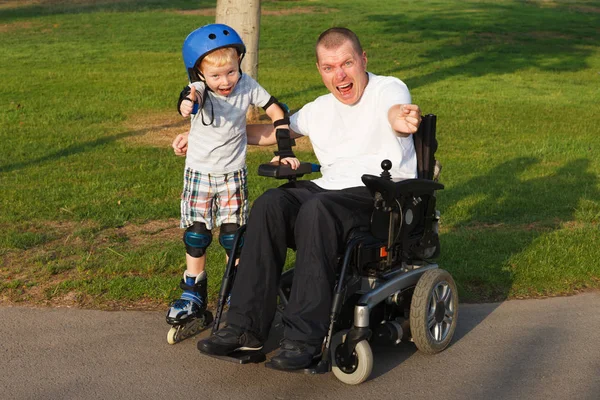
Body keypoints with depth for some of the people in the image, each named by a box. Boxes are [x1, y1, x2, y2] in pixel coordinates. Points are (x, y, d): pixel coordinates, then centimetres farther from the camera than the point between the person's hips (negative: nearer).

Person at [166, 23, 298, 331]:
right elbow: (189, 102, -44)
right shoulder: (199, 90, -19)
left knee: (234, 236, 1)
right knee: (196, 234, 6)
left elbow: (276, 112, -2)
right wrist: (188, 104, -68)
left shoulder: (247, 86, -13)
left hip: (233, 175, 1)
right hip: (198, 174, 0)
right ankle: (193, 296, 20)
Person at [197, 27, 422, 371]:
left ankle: (306, 337, -37)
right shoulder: (320, 110, 20)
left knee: (316, 209, -36)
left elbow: (396, 113, -25)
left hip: (382, 196, -6)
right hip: (329, 188, 6)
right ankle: (247, 326, -25)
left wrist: (402, 118, -52)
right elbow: (272, 132, 30)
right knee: (270, 203, -25)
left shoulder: (388, 89, 0)